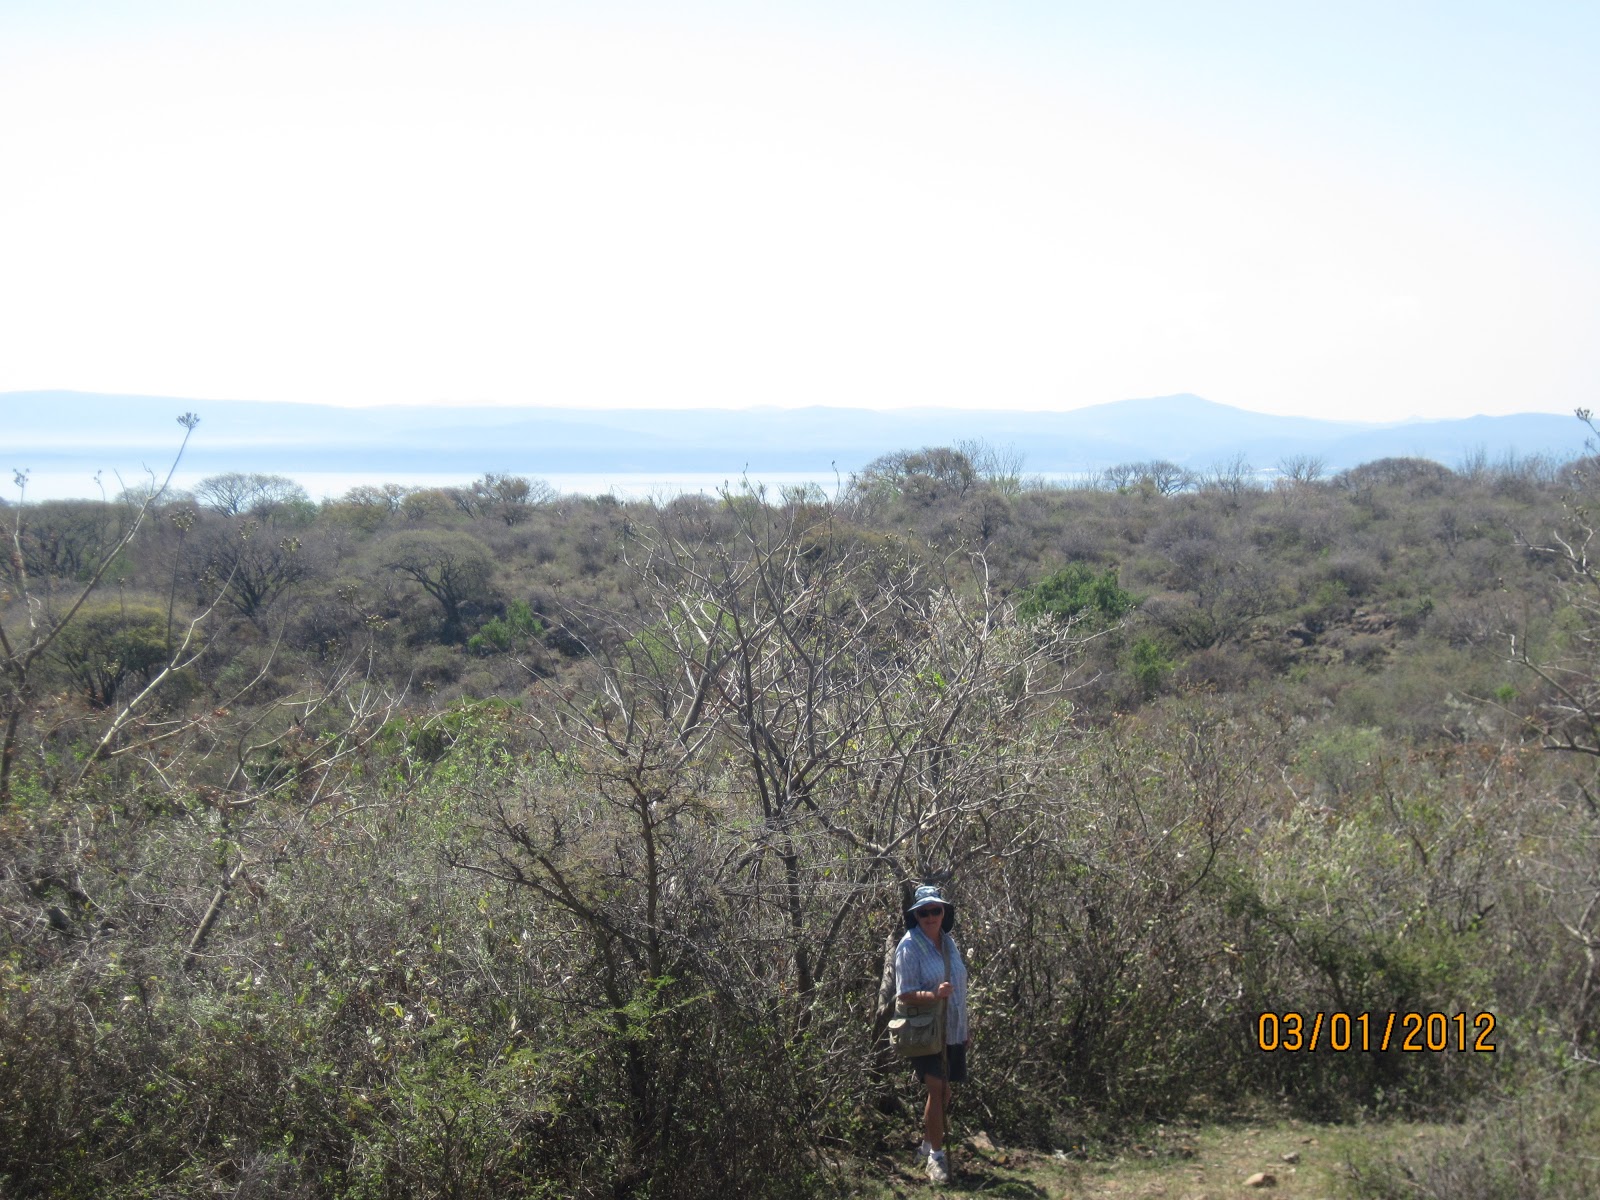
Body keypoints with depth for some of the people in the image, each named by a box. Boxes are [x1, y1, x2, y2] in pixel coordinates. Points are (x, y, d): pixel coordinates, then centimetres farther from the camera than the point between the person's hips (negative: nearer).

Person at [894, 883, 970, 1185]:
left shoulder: (948, 941, 7)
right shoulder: (910, 946, -13)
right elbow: (905, 994, -16)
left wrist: (965, 1025, 17)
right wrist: (935, 995, -32)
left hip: (953, 1032, 6)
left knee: (945, 1092, 13)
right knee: (937, 1090, -10)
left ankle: (928, 1145, 31)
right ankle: (935, 1156, 1)